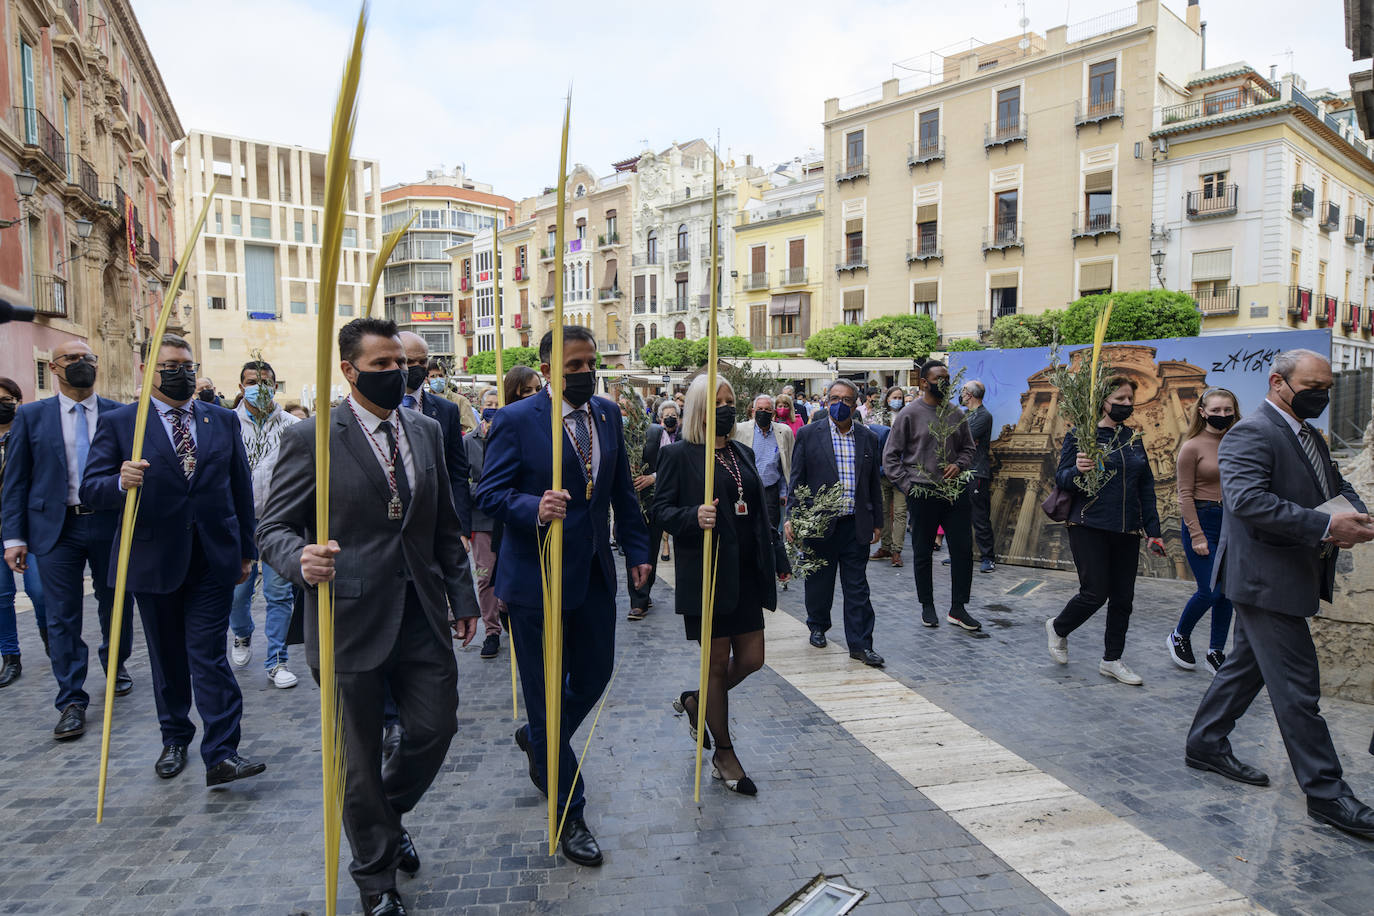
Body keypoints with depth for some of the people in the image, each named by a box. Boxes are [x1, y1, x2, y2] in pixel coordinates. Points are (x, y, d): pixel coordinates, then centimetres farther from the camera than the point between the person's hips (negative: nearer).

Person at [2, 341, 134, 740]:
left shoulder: (120, 414, 2)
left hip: (110, 525, 0)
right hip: (56, 528, 0)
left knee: (116, 606, 13)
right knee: (62, 618, 3)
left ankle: (116, 666, 38)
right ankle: (72, 702, 13)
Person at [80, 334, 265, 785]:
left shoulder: (224, 420, 7)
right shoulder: (117, 423, 0)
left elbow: (241, 489, 9)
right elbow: (91, 489, -5)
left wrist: (246, 550, 9)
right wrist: (121, 483, -29)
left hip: (213, 560, 0)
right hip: (154, 560, 0)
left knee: (209, 655, -3)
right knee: (167, 658, 14)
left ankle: (221, 754, -1)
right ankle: (175, 739, 33)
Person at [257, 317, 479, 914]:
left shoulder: (426, 431, 7)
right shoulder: (311, 438, -9)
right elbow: (274, 528, -7)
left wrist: (462, 597, 10)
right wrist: (301, 559, -29)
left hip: (422, 617, 5)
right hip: (352, 618, -4)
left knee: (436, 727, 11)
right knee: (359, 758, 11)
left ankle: (388, 815, 44)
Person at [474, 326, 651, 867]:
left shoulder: (607, 414, 6)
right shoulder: (516, 421, -11)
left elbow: (622, 490, 13)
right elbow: (490, 493, -13)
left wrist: (637, 549, 11)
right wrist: (534, 509, -32)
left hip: (595, 575, 6)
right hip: (538, 578, -6)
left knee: (594, 676, 16)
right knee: (546, 695, 6)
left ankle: (537, 741, 47)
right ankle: (568, 815, 23)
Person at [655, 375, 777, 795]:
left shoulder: (743, 453, 13)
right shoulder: (678, 454, -7)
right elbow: (661, 508, -9)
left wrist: (770, 546, 12)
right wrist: (694, 518, -27)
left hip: (745, 571, 7)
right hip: (707, 572, -6)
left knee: (751, 659, 9)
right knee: (718, 664, 5)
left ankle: (696, 702, 37)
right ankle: (724, 756, 23)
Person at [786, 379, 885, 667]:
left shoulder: (868, 438, 8)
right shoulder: (809, 434, -1)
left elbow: (874, 484, 13)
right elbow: (796, 479, -2)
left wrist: (877, 522, 13)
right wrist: (791, 517, -9)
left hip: (856, 525, 2)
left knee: (857, 587, 4)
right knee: (819, 582, 13)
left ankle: (860, 644, 10)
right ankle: (818, 627, 35)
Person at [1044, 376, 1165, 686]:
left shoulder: (1133, 438, 12)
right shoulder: (1081, 435, -4)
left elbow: (1146, 486, 15)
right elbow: (1061, 478, -5)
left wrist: (1153, 531, 11)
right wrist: (1078, 471, -29)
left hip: (1126, 531, 6)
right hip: (1090, 527, -6)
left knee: (1123, 597, 7)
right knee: (1095, 593, -7)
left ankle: (1112, 660, 21)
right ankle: (1058, 628, 21)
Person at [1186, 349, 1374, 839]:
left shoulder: (1308, 436, 16)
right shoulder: (1250, 434, -17)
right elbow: (1247, 500, -28)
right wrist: (1326, 526, -30)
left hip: (1287, 578, 10)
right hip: (1266, 578, -10)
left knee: (1247, 665, 18)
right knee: (1297, 687, -3)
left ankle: (1206, 744, 31)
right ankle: (1326, 793, 8)